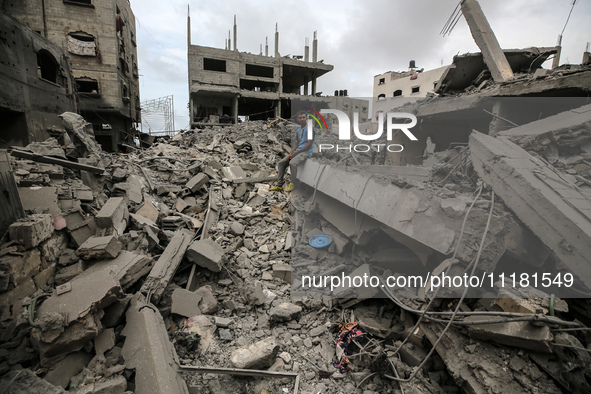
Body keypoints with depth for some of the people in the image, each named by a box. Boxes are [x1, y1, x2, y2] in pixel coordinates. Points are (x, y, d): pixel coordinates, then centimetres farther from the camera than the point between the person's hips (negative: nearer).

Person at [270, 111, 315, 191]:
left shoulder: (310, 128, -6)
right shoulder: (298, 130, 18)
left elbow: (309, 145, -14)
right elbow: (295, 144, 14)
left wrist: (296, 152, -16)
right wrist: (290, 153, -5)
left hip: (306, 152, -8)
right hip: (297, 152, 8)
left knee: (292, 163, -34)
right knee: (281, 163, 2)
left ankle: (293, 184, -21)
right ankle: (279, 185, 3)